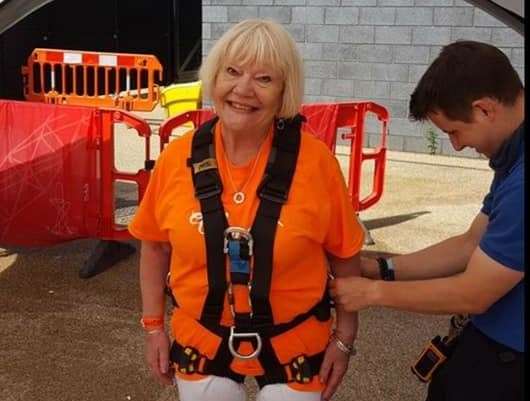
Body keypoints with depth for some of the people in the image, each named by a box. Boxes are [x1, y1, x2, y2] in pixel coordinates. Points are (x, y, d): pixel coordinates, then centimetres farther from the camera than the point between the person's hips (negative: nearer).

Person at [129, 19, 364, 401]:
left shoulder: (315, 159, -16)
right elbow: (155, 245, 3)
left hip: (295, 345, -1)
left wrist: (344, 338, -1)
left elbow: (344, 254, -6)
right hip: (201, 342, 2)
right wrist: (154, 326, 6)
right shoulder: (177, 158, -11)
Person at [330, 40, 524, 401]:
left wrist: (374, 291, -8)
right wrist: (378, 269, 2)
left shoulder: (520, 181, -29)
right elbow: (472, 245, 9)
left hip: (507, 356, -8)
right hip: (499, 337, 8)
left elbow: (473, 295, -21)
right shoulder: (514, 157, 3)